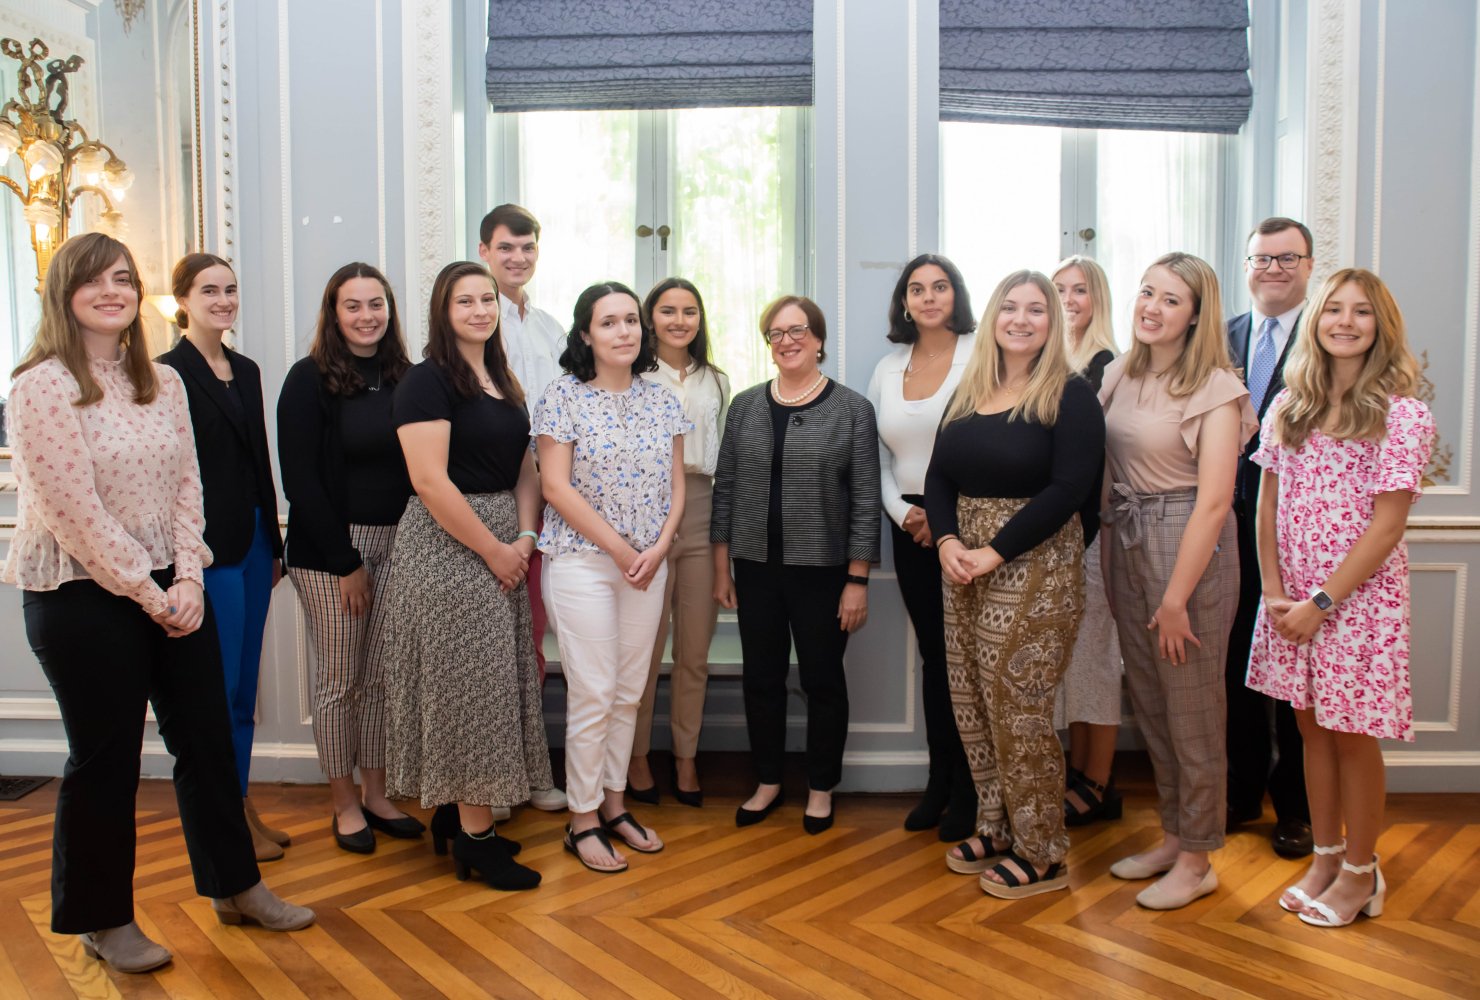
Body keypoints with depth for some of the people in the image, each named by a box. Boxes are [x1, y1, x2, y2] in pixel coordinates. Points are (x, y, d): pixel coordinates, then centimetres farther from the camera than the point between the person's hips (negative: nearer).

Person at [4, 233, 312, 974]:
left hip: (170, 589, 6)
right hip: (80, 596, -6)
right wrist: (148, 593, -15)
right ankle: (102, 920, 26)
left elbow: (186, 484, 5)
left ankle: (234, 886, 29)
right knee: (105, 756, 6)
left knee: (206, 737, 11)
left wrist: (188, 580, -6)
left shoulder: (163, 382, 7)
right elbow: (74, 511, -17)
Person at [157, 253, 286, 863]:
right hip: (207, 547, -7)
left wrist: (274, 544, 15)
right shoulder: (169, 372, -8)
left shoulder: (246, 371, 13)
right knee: (218, 685, 1)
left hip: (253, 542, 7)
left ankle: (243, 807, 25)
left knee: (244, 684, 14)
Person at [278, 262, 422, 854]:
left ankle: (375, 794, 25)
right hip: (330, 550, -4)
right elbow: (299, 480, -10)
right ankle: (344, 803, 20)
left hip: (395, 546, 4)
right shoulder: (310, 379, -6)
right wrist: (346, 562, -11)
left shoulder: (404, 378, 7)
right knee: (339, 679, 5)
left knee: (381, 676, 10)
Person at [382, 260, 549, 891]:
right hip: (448, 548, -8)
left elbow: (523, 467, 13)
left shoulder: (502, 382, 14)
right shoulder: (427, 382, -11)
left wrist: (524, 538, -2)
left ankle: (456, 815, 27)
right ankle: (475, 840, 10)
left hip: (503, 547, 8)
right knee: (469, 684, -2)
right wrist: (493, 549, -16)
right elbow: (430, 482, -19)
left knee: (491, 685, 13)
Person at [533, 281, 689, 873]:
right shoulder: (562, 398, -5)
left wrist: (659, 548, -8)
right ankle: (583, 821, 12)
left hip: (649, 564, 5)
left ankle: (613, 805, 26)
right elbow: (556, 487, -11)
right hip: (583, 562, -5)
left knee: (629, 692, 11)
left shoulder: (662, 403, 9)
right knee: (593, 695, -3)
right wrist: (621, 549, -12)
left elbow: (675, 486, 9)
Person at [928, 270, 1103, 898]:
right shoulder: (967, 397, 12)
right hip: (964, 571, 6)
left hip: (1035, 571, -6)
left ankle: (1042, 855, 16)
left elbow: (1070, 487, -15)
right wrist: (947, 541, -10)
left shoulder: (1071, 396, -6)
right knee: (972, 708, 11)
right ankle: (999, 832, 29)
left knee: (1019, 712, -1)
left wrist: (995, 552, -18)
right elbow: (938, 477, 9)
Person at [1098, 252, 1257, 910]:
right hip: (1126, 544, 7)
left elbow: (1214, 502, -16)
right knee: (1149, 701, 16)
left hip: (1188, 547, -6)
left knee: (1192, 706, 5)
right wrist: (1107, 555, 5)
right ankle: (1173, 834, 33)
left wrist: (1177, 598, -17)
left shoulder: (1215, 387, -11)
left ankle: (1196, 859, 21)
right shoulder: (1120, 375, 8)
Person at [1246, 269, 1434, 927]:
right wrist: (1274, 591, -3)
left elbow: (1386, 525, -13)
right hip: (1292, 600, 5)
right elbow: (1268, 504, 6)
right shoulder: (1288, 406, 5)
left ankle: (1360, 873, 26)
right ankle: (1325, 857, 31)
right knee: (1312, 729, 15)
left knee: (1353, 738, 7)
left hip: (1359, 597, -4)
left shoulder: (1400, 414, -10)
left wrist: (1321, 602, -14)